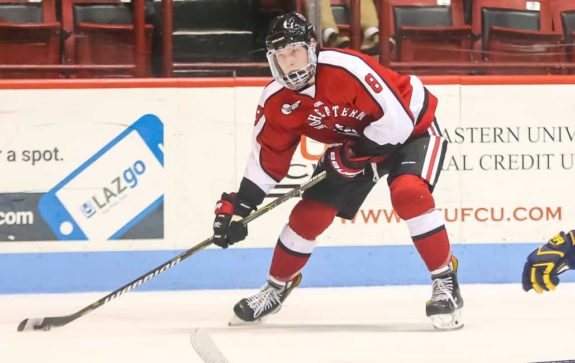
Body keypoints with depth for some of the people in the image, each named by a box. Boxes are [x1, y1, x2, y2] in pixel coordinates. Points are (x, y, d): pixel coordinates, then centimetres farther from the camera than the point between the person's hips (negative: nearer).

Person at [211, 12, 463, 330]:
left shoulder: (346, 68, -35)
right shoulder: (276, 101, -12)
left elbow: (396, 118, -33)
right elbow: (267, 158, -1)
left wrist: (354, 154, -28)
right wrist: (237, 207, -6)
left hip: (410, 129, -6)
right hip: (352, 143, 6)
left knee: (409, 193, -32)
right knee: (309, 214, 0)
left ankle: (445, 283, -21)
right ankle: (277, 287, 24)